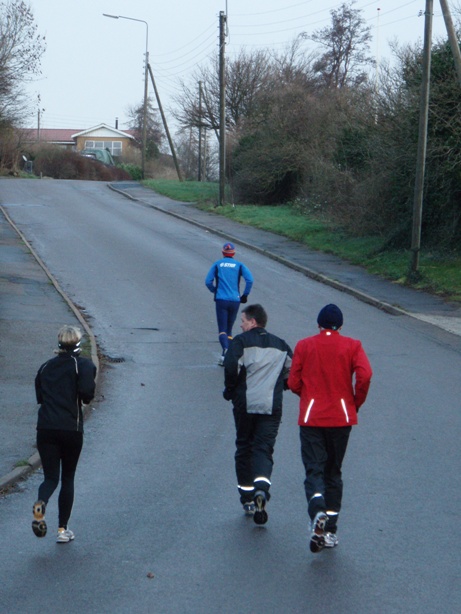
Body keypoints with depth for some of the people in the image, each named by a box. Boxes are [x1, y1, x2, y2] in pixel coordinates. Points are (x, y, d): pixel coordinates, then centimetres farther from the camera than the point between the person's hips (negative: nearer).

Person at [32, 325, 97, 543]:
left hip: (45, 429, 2)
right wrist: (86, 396, 4)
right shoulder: (84, 365, -2)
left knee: (50, 477, 6)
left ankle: (40, 503, -28)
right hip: (71, 429, -2)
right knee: (67, 478, 13)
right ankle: (63, 529, 12)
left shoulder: (46, 366, 12)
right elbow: (86, 393, -17)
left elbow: (39, 396, 15)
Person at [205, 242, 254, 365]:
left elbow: (208, 281, 1)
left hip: (221, 300, -1)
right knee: (229, 329, 14)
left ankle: (225, 350, -31)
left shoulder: (217, 264, 7)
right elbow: (250, 280, -6)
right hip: (235, 301, 2)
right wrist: (245, 295, 4)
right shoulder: (239, 265, 7)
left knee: (222, 330, -4)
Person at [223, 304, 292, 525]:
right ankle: (261, 487, -29)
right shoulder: (281, 345, 14)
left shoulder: (241, 341, -1)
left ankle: (247, 497, 15)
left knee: (244, 448, 12)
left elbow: (231, 366, -15)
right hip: (272, 406, 2)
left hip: (245, 405, -2)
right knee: (264, 449, -1)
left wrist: (230, 390, -1)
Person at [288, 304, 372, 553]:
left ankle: (317, 512, -33)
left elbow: (293, 383, 1)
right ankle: (330, 531, 11)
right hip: (341, 417, 1)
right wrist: (356, 403, 2)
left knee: (314, 469, -3)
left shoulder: (304, 345, 4)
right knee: (333, 471, 13)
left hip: (311, 418, -1)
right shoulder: (352, 346, 2)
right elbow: (364, 375, -13)